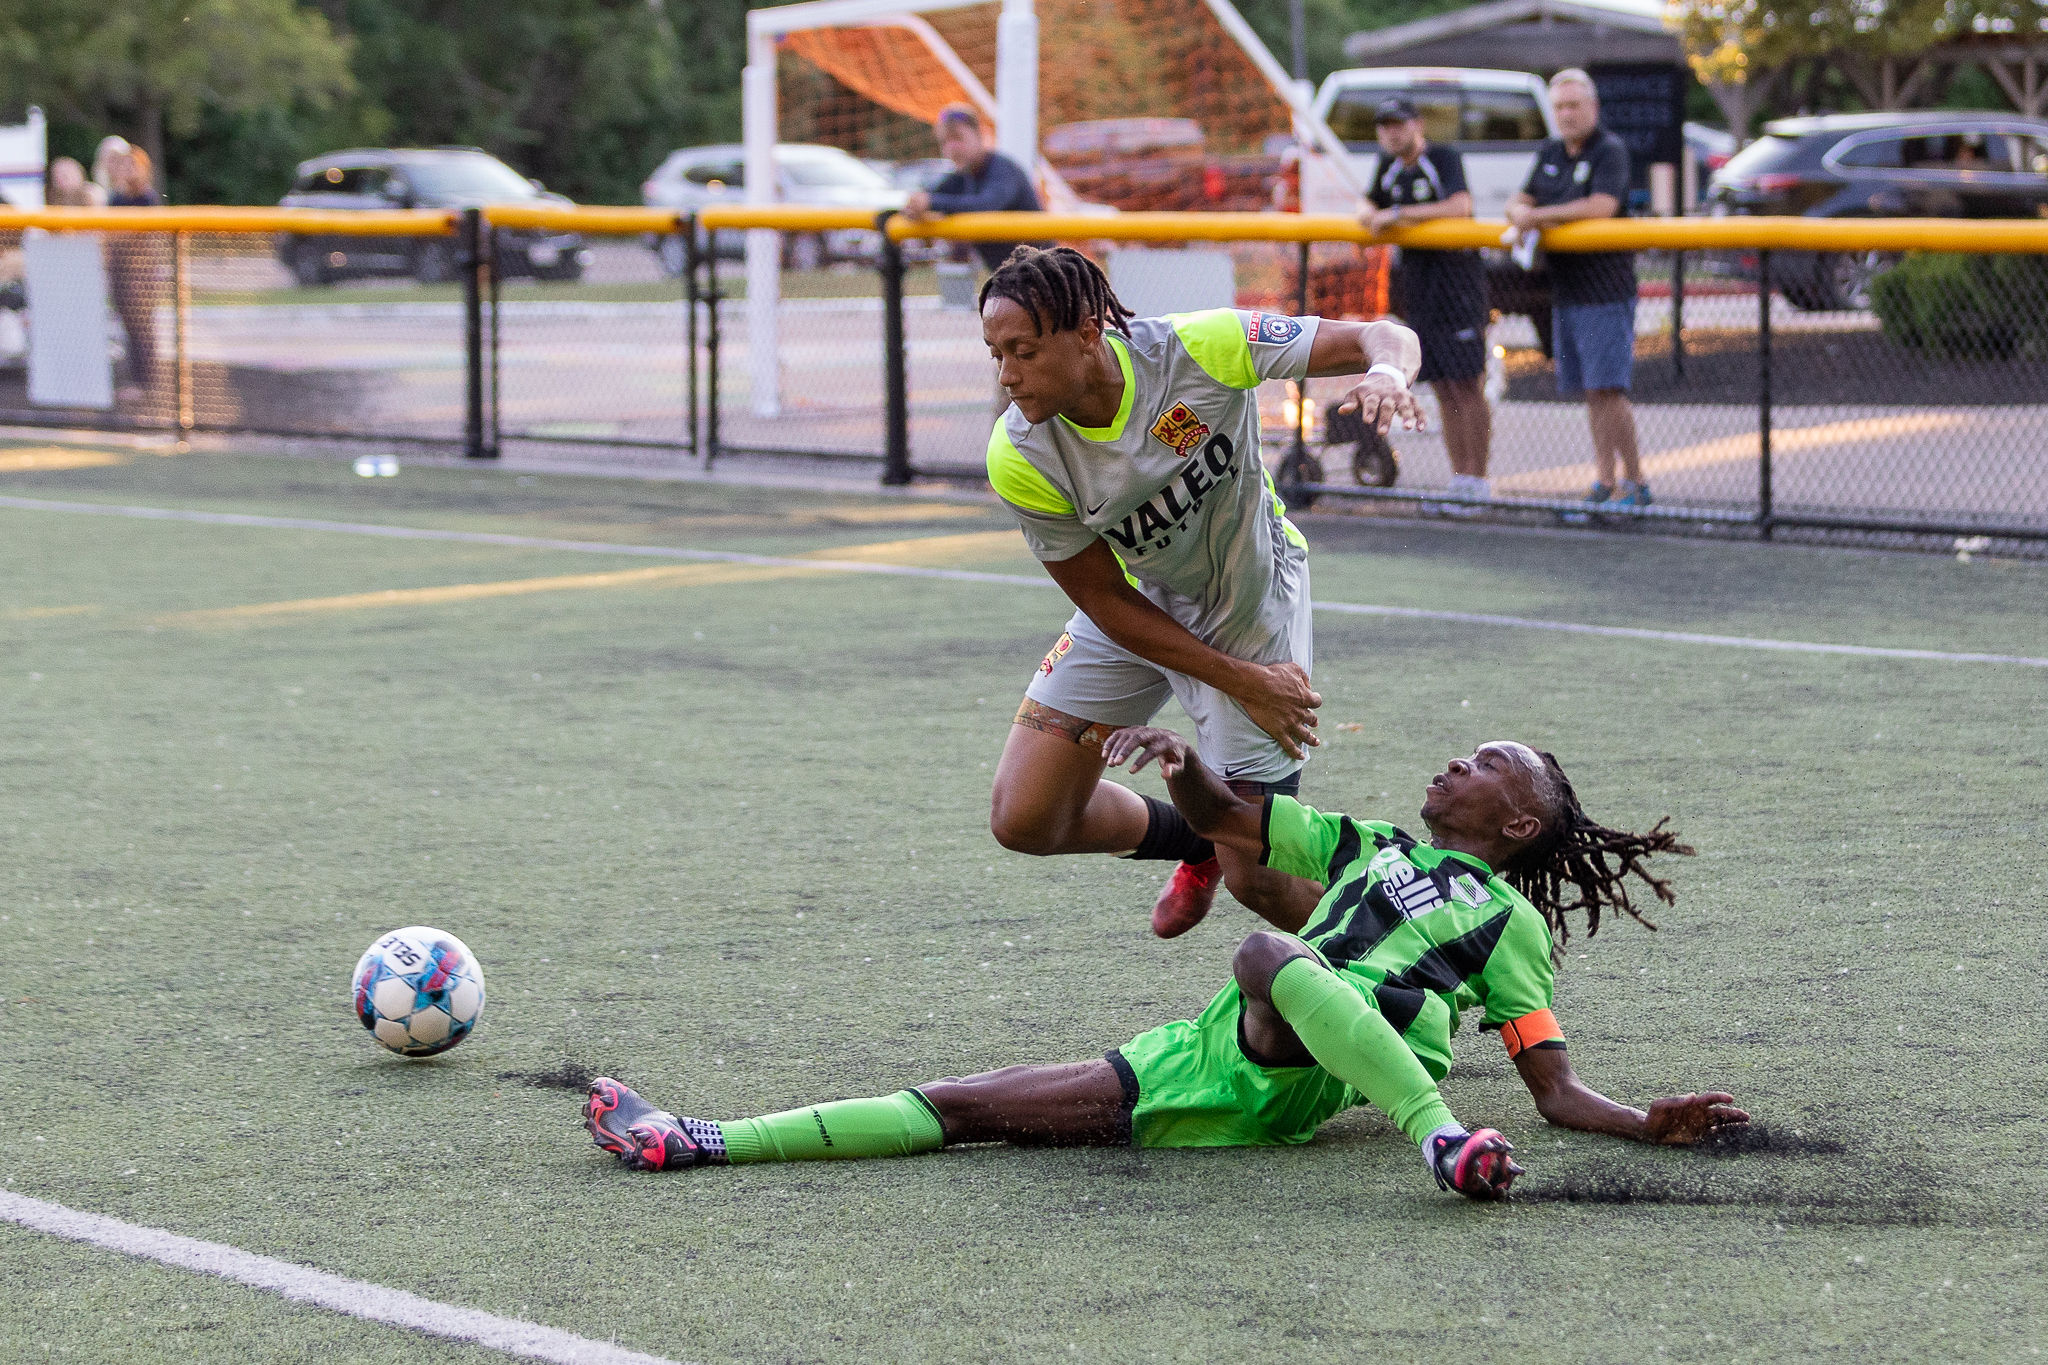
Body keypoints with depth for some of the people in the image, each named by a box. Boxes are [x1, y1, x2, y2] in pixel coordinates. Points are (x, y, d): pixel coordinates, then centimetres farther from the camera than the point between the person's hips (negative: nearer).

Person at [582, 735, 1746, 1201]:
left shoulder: (1507, 921, 15)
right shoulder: (1372, 846, 31)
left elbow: (1556, 1089, 9)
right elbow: (1224, 820, 29)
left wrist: (1650, 1125, -10)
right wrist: (1184, 763, 7)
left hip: (1299, 1070, -6)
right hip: (1208, 1065, 6)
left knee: (1266, 955, -39)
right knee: (971, 1106, -3)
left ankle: (1446, 1141, -49)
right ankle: (700, 1145, -7)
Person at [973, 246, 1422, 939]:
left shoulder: (1200, 348, -30)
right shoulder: (1018, 459, -25)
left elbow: (1379, 337, -22)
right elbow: (1107, 601, -14)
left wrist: (1387, 371, -47)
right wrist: (1242, 682, -17)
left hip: (1250, 607, -3)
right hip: (1136, 612, 3)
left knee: (1255, 875, -5)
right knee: (1023, 820, -2)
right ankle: (1195, 843, 27)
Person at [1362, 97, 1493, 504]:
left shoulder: (1444, 159, -10)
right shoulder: (1390, 166, 12)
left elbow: (1460, 207, -27)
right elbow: (1373, 204, 30)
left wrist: (1399, 214, -24)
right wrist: (1369, 214, 5)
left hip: (1457, 281, -7)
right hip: (1417, 286, 7)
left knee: (1467, 387, -8)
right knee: (1444, 390, 8)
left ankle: (1478, 482, -7)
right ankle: (1459, 481, 11)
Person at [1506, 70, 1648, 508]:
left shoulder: (1610, 151, -8)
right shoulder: (1549, 153, 15)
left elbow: (1602, 206, -22)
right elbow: (1519, 203, 18)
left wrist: (1538, 215, -16)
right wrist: (1522, 213, -8)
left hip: (1606, 291, -7)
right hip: (1564, 293, 7)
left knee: (1608, 389, -13)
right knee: (1590, 392, 8)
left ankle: (1635, 483, -8)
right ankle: (1605, 482, 12)